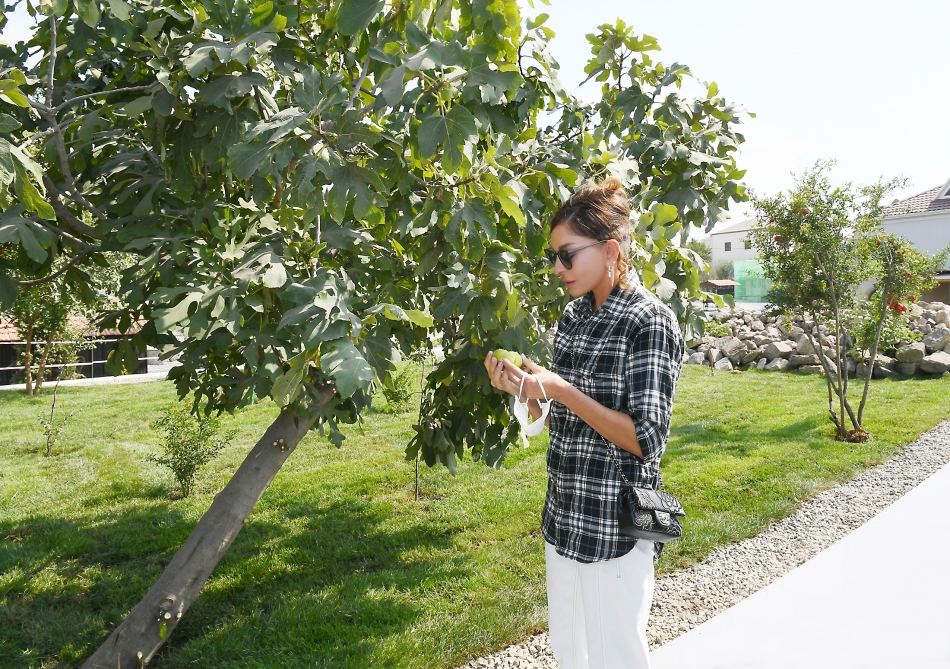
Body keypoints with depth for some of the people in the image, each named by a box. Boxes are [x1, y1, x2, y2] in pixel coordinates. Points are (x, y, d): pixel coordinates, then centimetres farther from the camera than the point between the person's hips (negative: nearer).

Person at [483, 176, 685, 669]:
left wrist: (561, 389, -21)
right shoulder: (573, 316, 7)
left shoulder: (649, 322, -15)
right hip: (564, 516, 7)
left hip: (617, 525, -7)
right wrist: (519, 388, -4)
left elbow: (646, 439, -19)